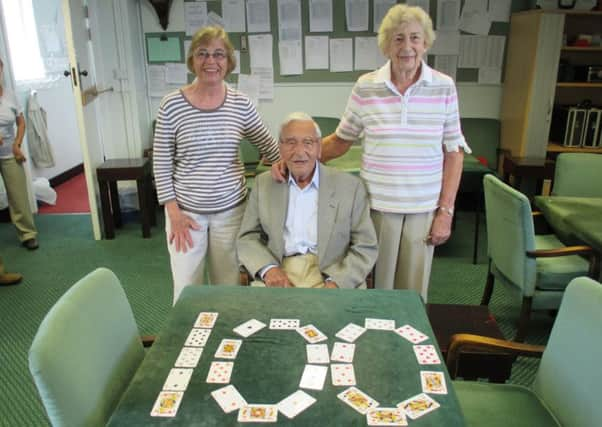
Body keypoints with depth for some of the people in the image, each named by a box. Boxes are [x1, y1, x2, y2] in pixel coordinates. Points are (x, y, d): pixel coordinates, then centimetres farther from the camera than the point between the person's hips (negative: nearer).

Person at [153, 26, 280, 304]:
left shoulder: (240, 103, -3)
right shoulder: (172, 104, -8)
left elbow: (268, 145, 9)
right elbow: (161, 162, -4)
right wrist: (173, 211, -7)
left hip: (231, 209, 2)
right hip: (186, 210, -1)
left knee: (229, 286, 13)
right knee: (186, 288, 7)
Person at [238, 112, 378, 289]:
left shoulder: (350, 186, 3)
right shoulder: (264, 183, 11)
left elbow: (366, 246, 2)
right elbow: (247, 238, 10)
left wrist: (337, 282, -13)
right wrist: (268, 268, -9)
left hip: (328, 275, -1)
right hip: (281, 275, 1)